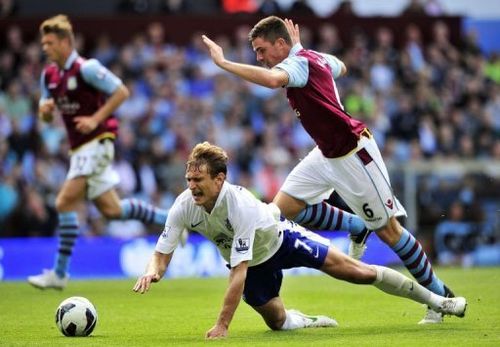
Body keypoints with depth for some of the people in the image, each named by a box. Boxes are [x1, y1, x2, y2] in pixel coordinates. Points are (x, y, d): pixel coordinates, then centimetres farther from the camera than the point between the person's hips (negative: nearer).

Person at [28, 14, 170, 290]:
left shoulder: (86, 68, -14)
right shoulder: (49, 75, 9)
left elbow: (122, 92, -14)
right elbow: (46, 117, 17)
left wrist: (96, 119, -19)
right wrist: (45, 109, -7)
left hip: (96, 143, -9)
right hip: (79, 148, 9)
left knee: (65, 203, -15)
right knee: (111, 209, 10)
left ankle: (59, 273, -11)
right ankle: (170, 220, 26)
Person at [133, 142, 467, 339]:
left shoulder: (240, 204, -40)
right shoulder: (183, 207, -25)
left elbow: (238, 271, -41)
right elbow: (162, 253, -19)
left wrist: (222, 325, -43)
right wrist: (152, 272, -45)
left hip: (282, 239, -5)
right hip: (254, 262, 5)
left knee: (358, 272, -6)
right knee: (278, 322, 7)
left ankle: (434, 299, 8)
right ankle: (305, 320, 43)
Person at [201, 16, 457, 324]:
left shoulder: (298, 62, -20)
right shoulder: (312, 58, 6)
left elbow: (272, 79, -44)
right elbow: (341, 68, 28)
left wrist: (224, 63, -39)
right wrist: (299, 46, 26)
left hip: (354, 154, -9)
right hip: (328, 154, 9)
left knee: (388, 230, -2)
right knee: (284, 206, 1)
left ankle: (440, 295, 10)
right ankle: (357, 227, 19)